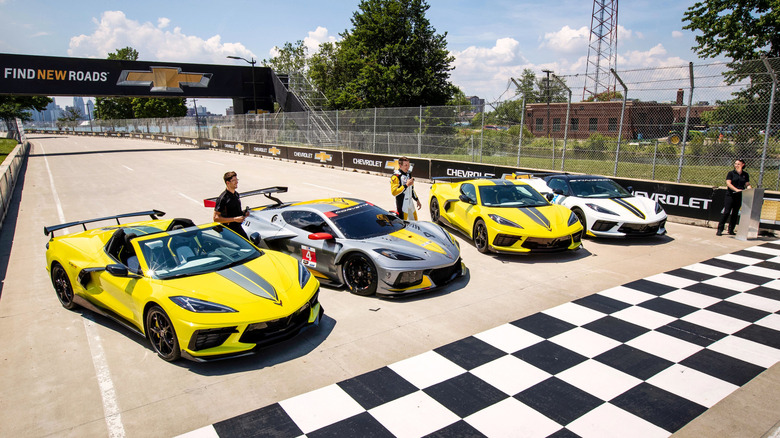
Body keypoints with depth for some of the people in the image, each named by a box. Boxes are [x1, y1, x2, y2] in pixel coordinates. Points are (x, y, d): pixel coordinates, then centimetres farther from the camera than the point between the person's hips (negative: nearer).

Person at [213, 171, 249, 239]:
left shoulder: (236, 194, 7)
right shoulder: (222, 198, -19)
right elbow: (216, 218, -22)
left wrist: (243, 213, 0)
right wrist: (234, 219, -25)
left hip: (239, 228, 8)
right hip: (228, 230, -8)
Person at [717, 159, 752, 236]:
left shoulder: (745, 175, 10)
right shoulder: (731, 173, 1)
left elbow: (747, 184, 11)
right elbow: (728, 183, -8)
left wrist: (750, 189, -11)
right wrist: (736, 189, -22)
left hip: (740, 196, 3)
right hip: (730, 195, -3)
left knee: (735, 213, 6)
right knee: (726, 212, -9)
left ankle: (731, 230, 15)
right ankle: (720, 229, -6)